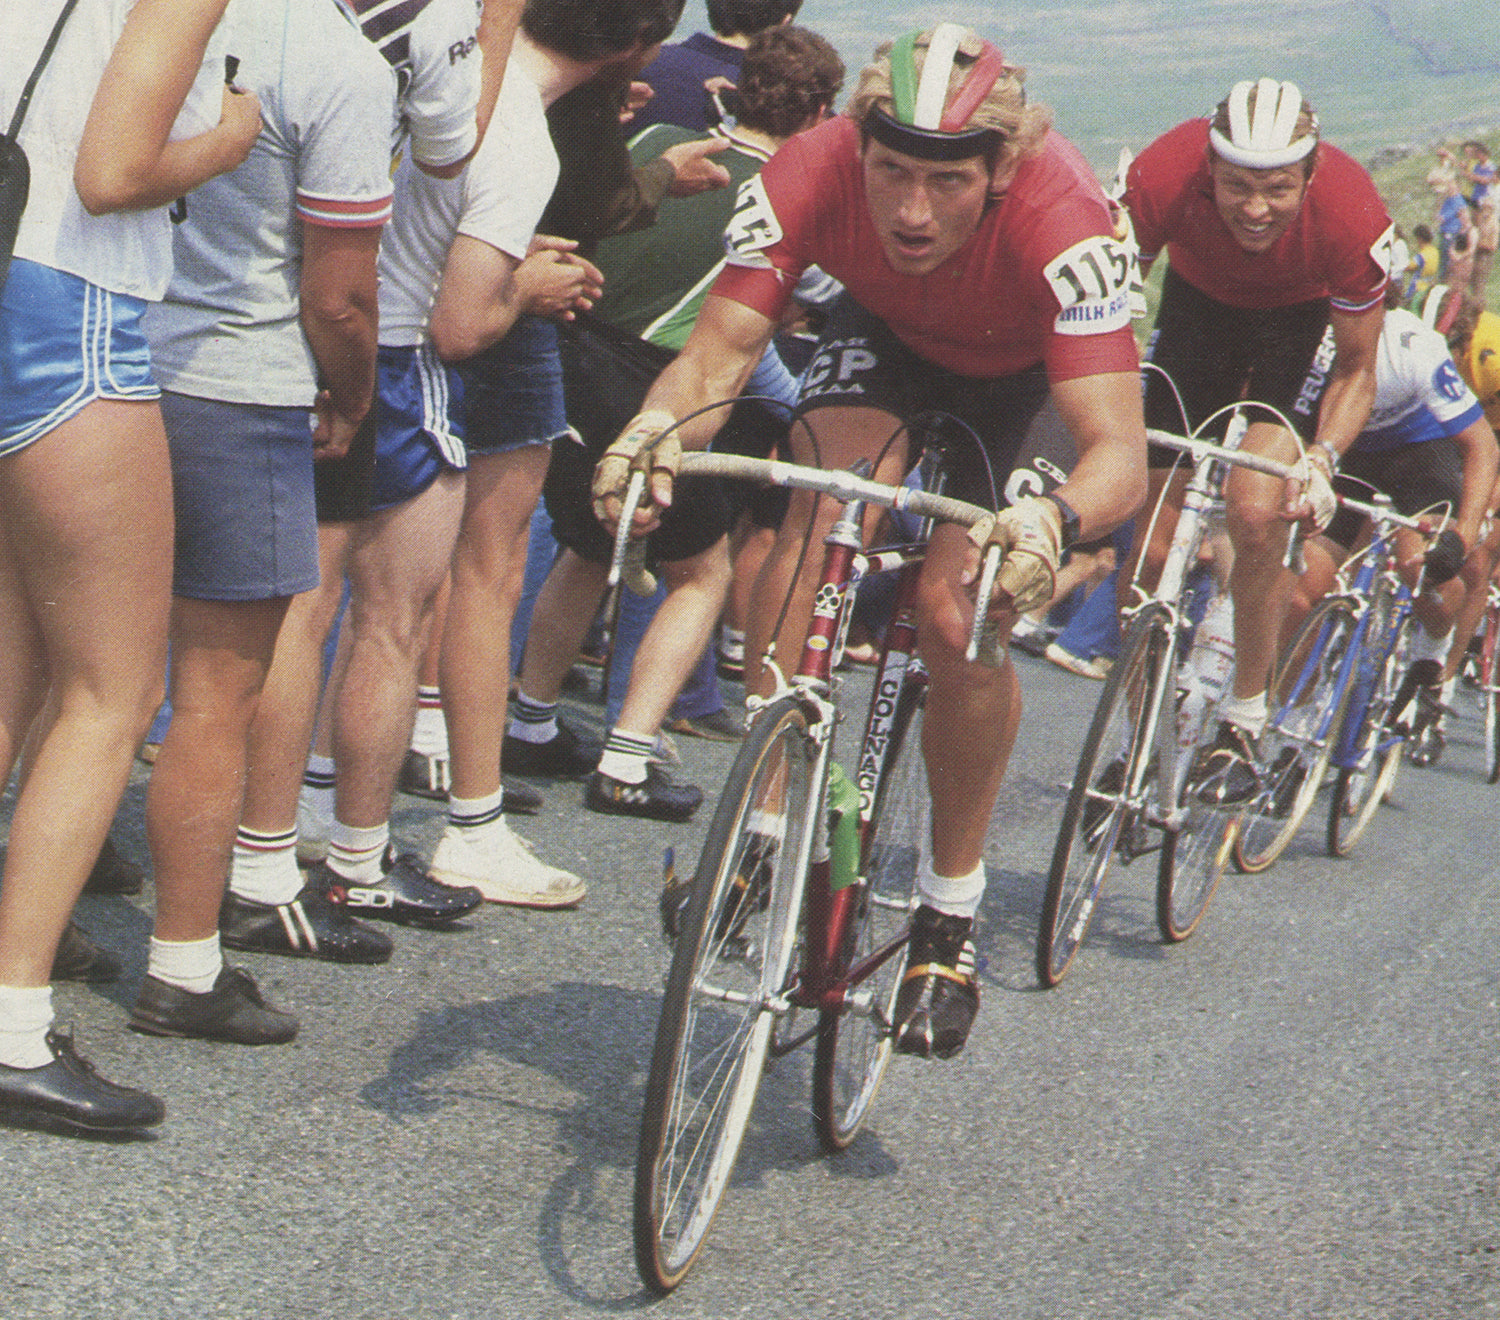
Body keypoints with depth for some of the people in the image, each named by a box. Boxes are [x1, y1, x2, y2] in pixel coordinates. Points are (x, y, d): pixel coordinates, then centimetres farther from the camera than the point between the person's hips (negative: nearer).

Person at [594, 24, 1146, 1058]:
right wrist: (656, 429, -54)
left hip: (1029, 371, -3)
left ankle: (953, 908, 1)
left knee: (962, 613, -20)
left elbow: (1120, 449, -46)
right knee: (821, 519, -26)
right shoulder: (811, 176, -34)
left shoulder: (1064, 224, -41)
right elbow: (717, 351, -33)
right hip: (888, 332, 3)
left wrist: (1054, 521, -67)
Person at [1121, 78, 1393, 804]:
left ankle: (1243, 722, -5)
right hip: (1199, 300, 2)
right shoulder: (1163, 176, -34)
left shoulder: (1353, 215, -34)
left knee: (1257, 511, -24)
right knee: (1151, 540, -5)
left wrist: (1321, 458, -35)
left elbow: (1356, 370, -19)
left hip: (1304, 314, -2)